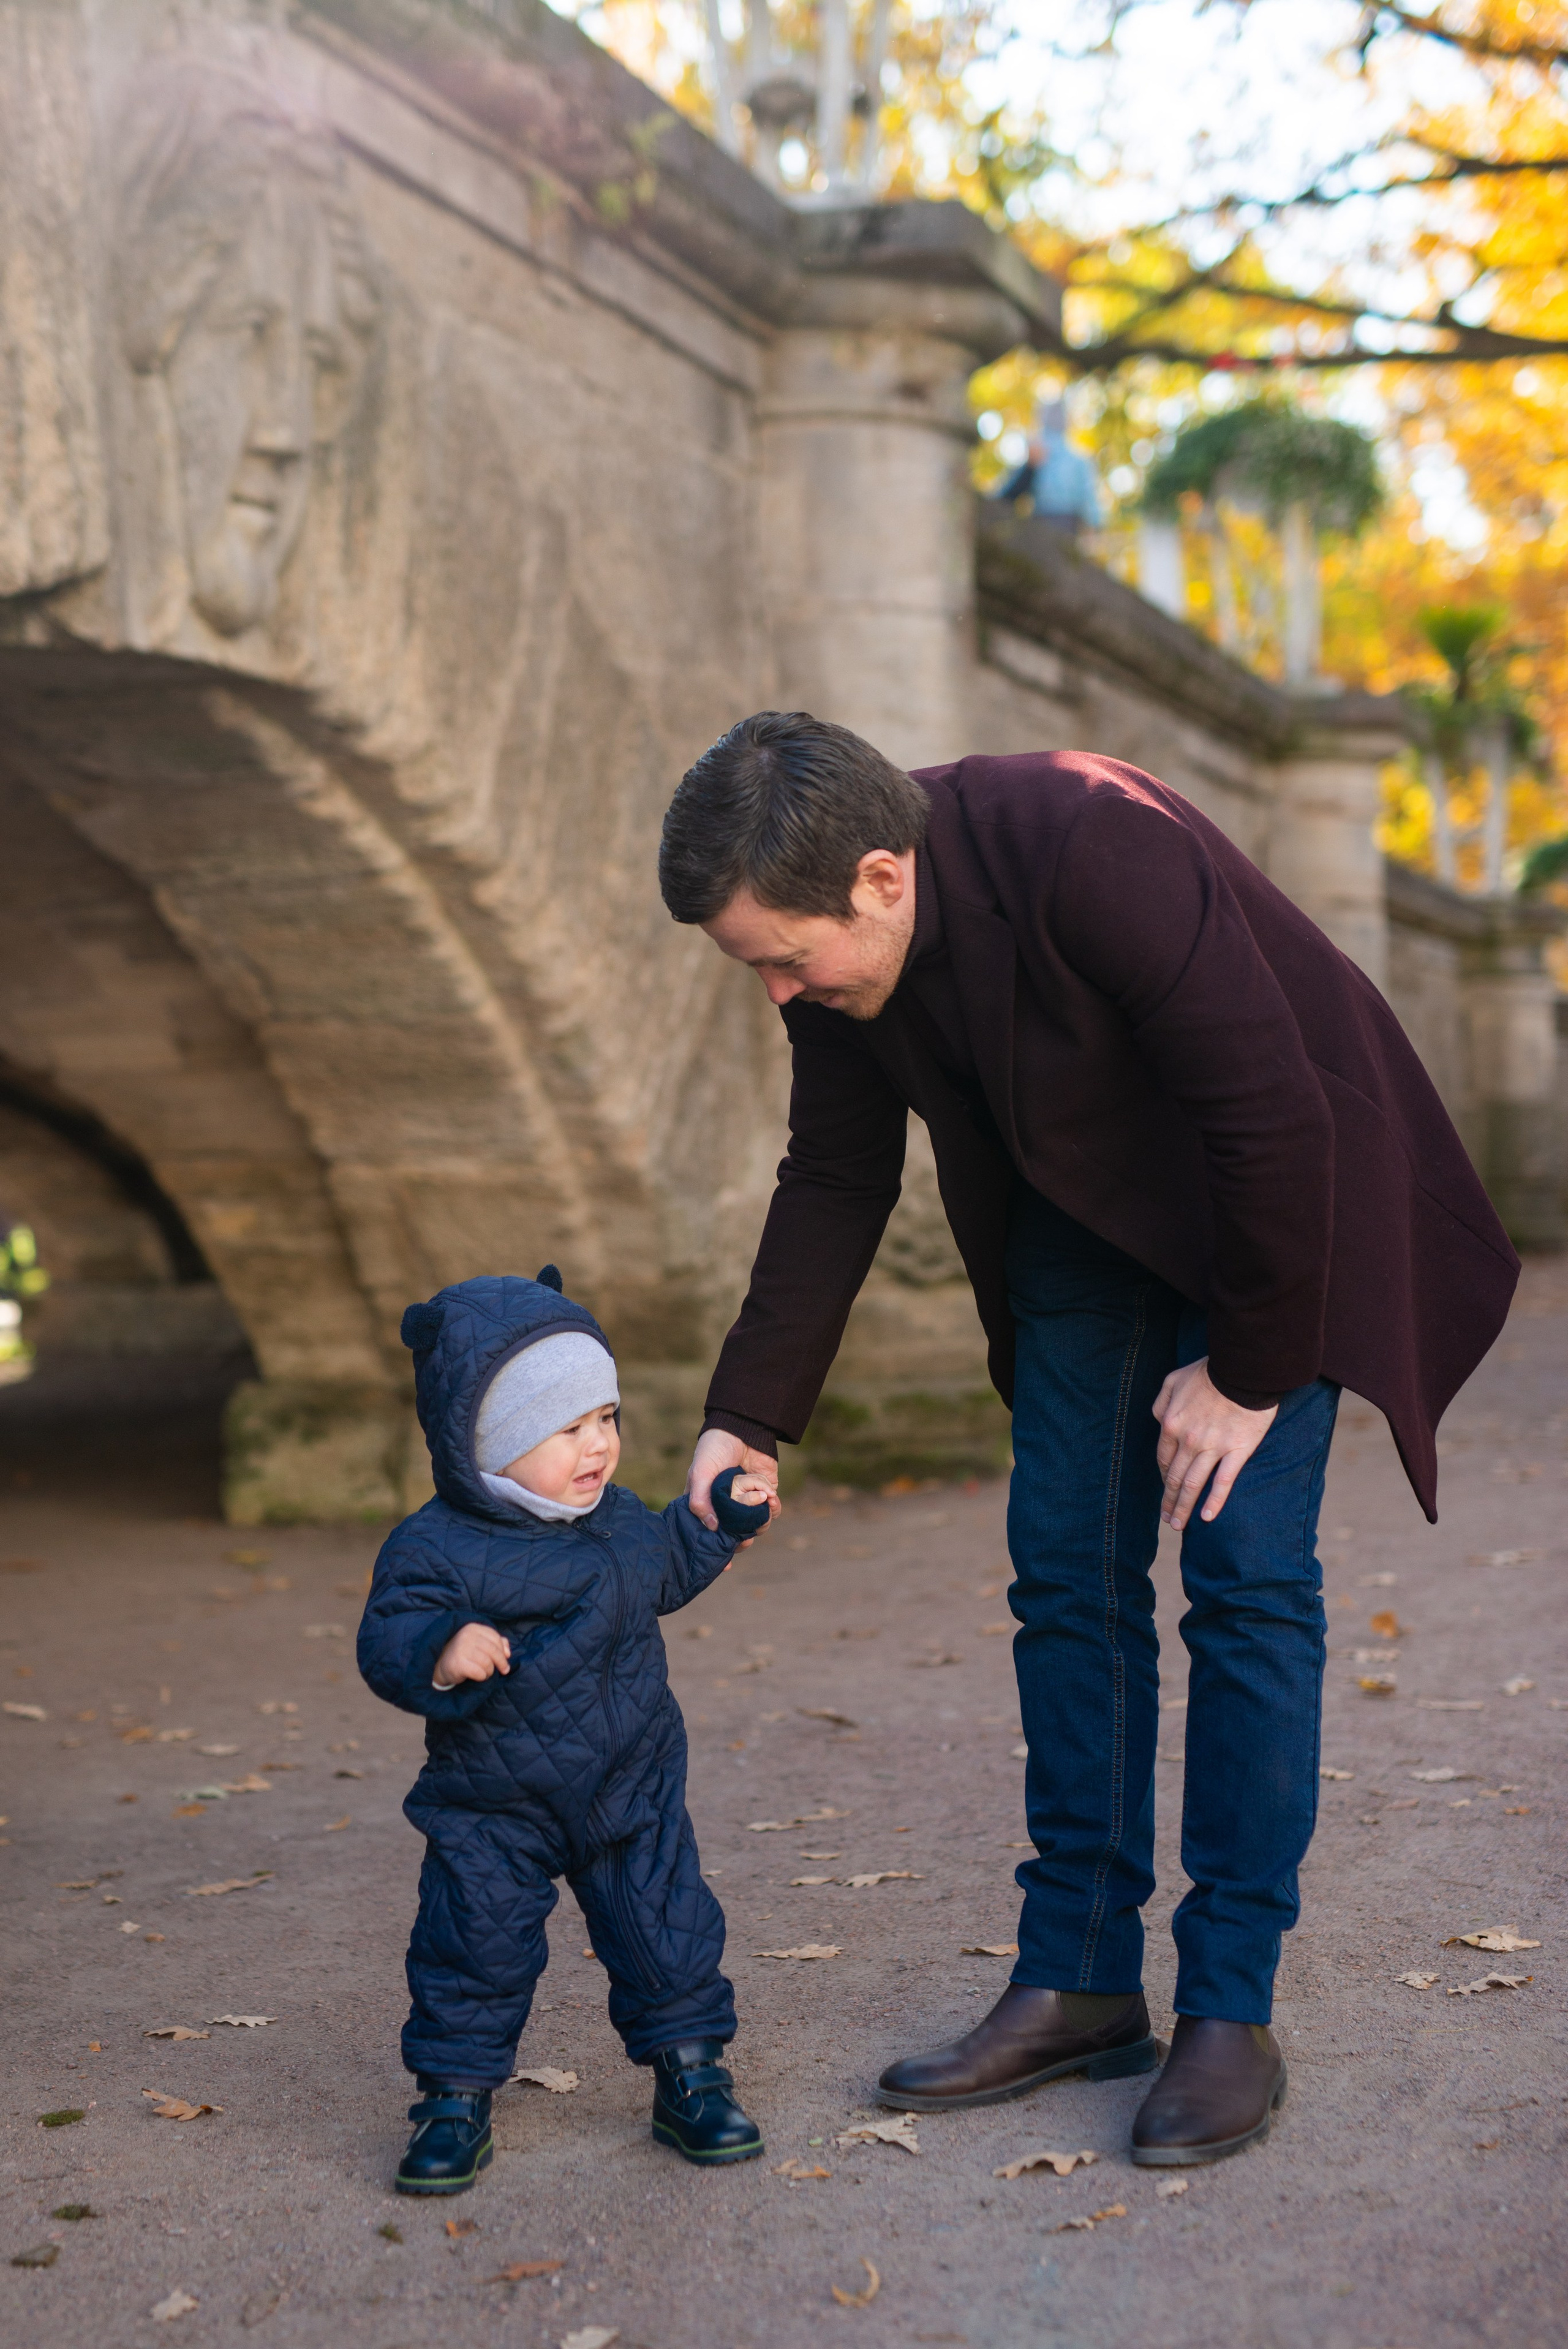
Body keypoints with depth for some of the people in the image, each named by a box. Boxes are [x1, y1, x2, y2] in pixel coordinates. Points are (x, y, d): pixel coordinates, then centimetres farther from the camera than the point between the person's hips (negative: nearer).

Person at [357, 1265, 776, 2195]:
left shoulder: (617, 1517, 2)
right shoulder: (437, 1550, -19)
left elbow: (666, 1573, 22)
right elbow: (387, 1639, -25)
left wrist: (723, 1520, 14)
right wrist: (440, 1655, -44)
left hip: (632, 1786, 4)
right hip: (495, 1811, -4)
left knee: (667, 1930, 7)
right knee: (476, 1946, 2)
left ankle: (690, 2071, 25)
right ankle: (458, 2097, 21)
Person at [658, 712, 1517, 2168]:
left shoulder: (1094, 852, -35)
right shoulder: (836, 948, -13)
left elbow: (1275, 1117, -30)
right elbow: (837, 1181, 0)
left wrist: (1249, 1368, -20)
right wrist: (750, 1418, -6)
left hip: (1285, 1196, -6)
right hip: (1086, 1213, 7)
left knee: (1247, 1574, -10)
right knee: (1067, 1565, 2)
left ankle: (1230, 2014, -1)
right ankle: (1079, 1983, 11)